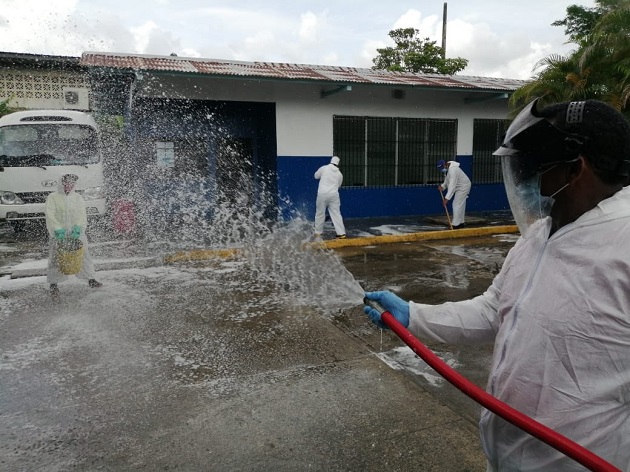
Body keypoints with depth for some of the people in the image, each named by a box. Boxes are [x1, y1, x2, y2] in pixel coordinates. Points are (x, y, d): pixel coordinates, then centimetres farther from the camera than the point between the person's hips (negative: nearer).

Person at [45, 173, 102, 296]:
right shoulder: (53, 198, 3)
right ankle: (54, 284, 11)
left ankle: (91, 279, 14)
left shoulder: (78, 198, 11)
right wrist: (58, 229, -23)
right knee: (55, 258, 0)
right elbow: (50, 216, -9)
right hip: (58, 234, -2)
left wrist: (78, 227, -19)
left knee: (84, 255, 4)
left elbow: (82, 215, -1)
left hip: (76, 233, 2)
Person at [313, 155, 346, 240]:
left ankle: (318, 233, 16)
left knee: (320, 213, 9)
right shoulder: (339, 174, 9)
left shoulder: (324, 168, 0)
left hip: (322, 194, -2)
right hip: (334, 195, 2)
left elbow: (316, 176, 13)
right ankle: (341, 233, -1)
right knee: (336, 214, 3)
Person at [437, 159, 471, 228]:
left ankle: (455, 224, -12)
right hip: (460, 187, 10)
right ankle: (461, 222, 26)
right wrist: (442, 186, -11)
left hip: (463, 187, -10)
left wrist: (447, 198, -38)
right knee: (460, 205, 16)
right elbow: (447, 181, 10)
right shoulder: (446, 169, 0)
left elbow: (452, 185, -36)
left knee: (457, 204, -13)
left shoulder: (453, 170, -31)